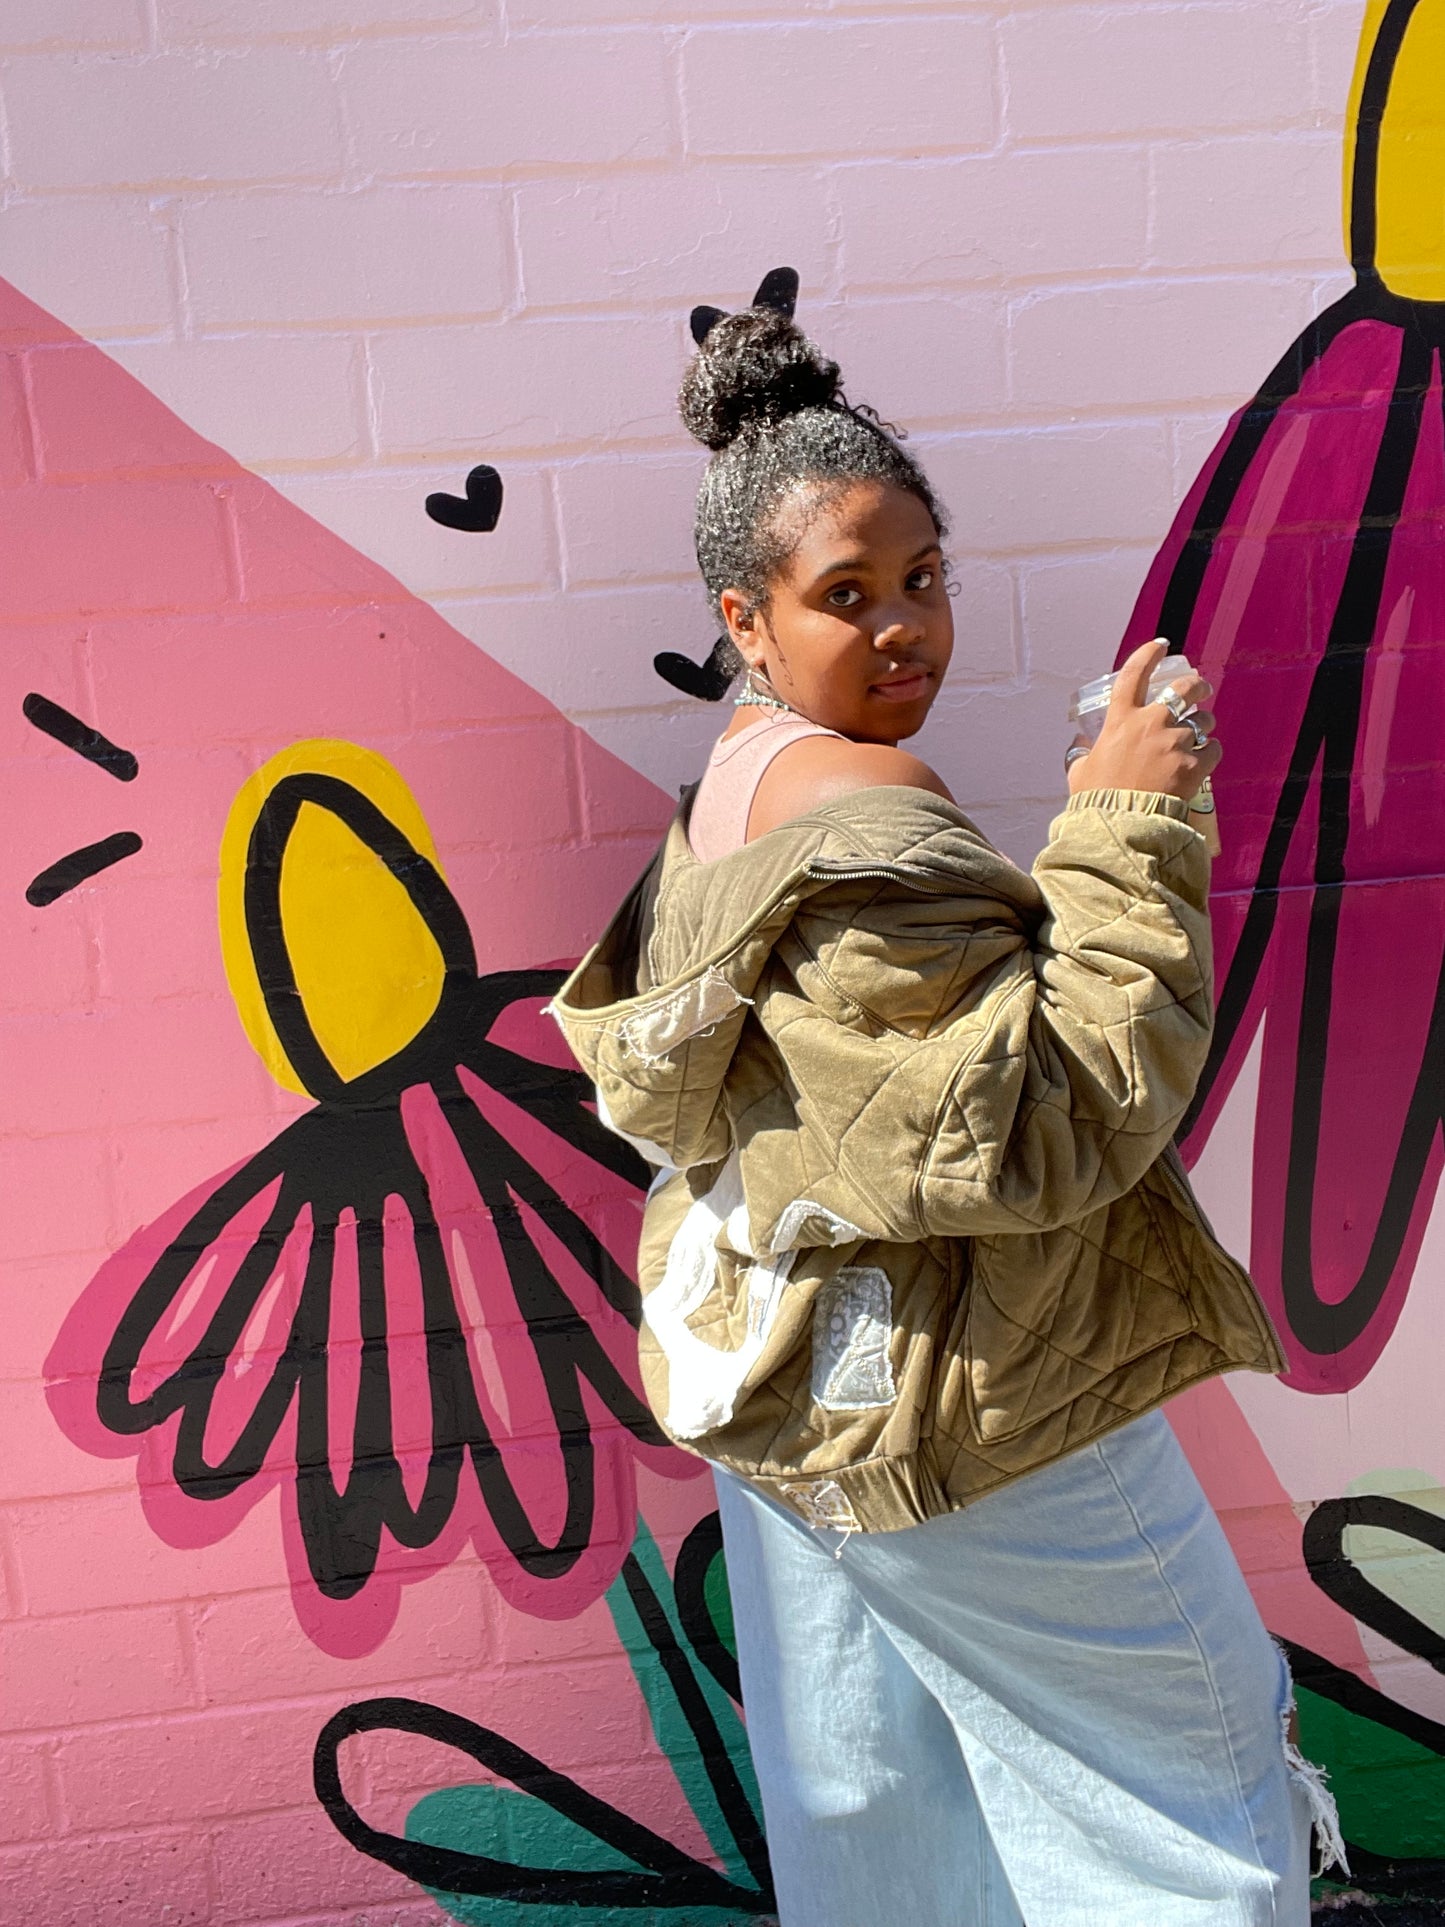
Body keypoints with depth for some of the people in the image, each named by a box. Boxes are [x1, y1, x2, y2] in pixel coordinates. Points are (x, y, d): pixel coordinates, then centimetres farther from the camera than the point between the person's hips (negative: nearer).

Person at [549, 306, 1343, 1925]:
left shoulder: (734, 775, 3)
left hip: (786, 1385, 9)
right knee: (1192, 1775, 17)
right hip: (957, 1416, -9)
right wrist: (1127, 832, -26)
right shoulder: (868, 826, -27)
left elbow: (637, 1061, 12)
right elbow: (1049, 1131, -29)